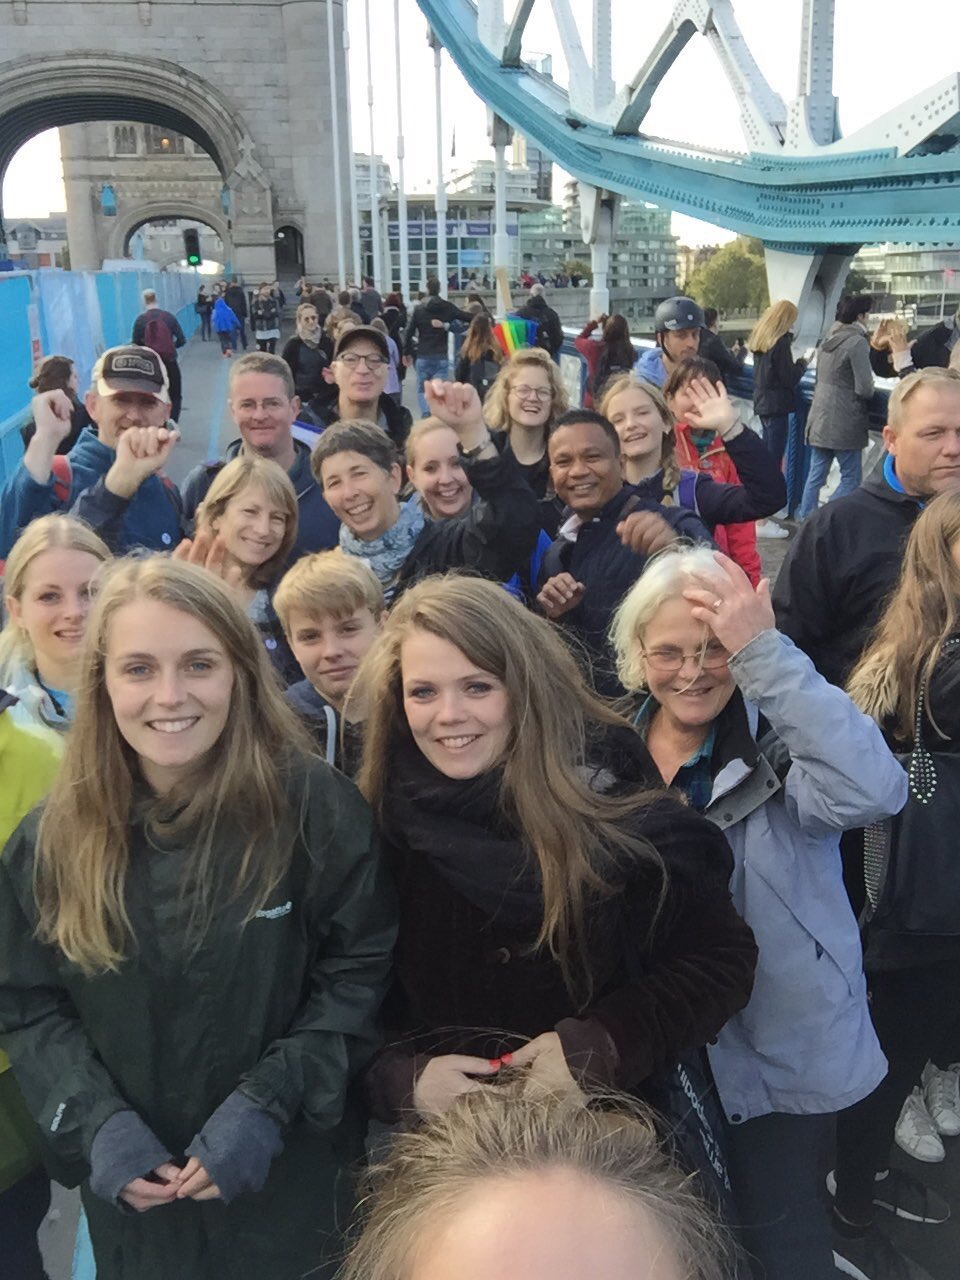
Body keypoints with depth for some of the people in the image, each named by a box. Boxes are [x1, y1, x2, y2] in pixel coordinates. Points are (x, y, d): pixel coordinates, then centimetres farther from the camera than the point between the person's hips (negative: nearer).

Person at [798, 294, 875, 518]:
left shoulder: (828, 340, 12)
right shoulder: (857, 342, -13)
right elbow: (864, 388, -18)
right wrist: (869, 395, 5)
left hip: (819, 419, 8)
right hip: (844, 422, -8)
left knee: (816, 474, 12)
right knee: (851, 477, 0)